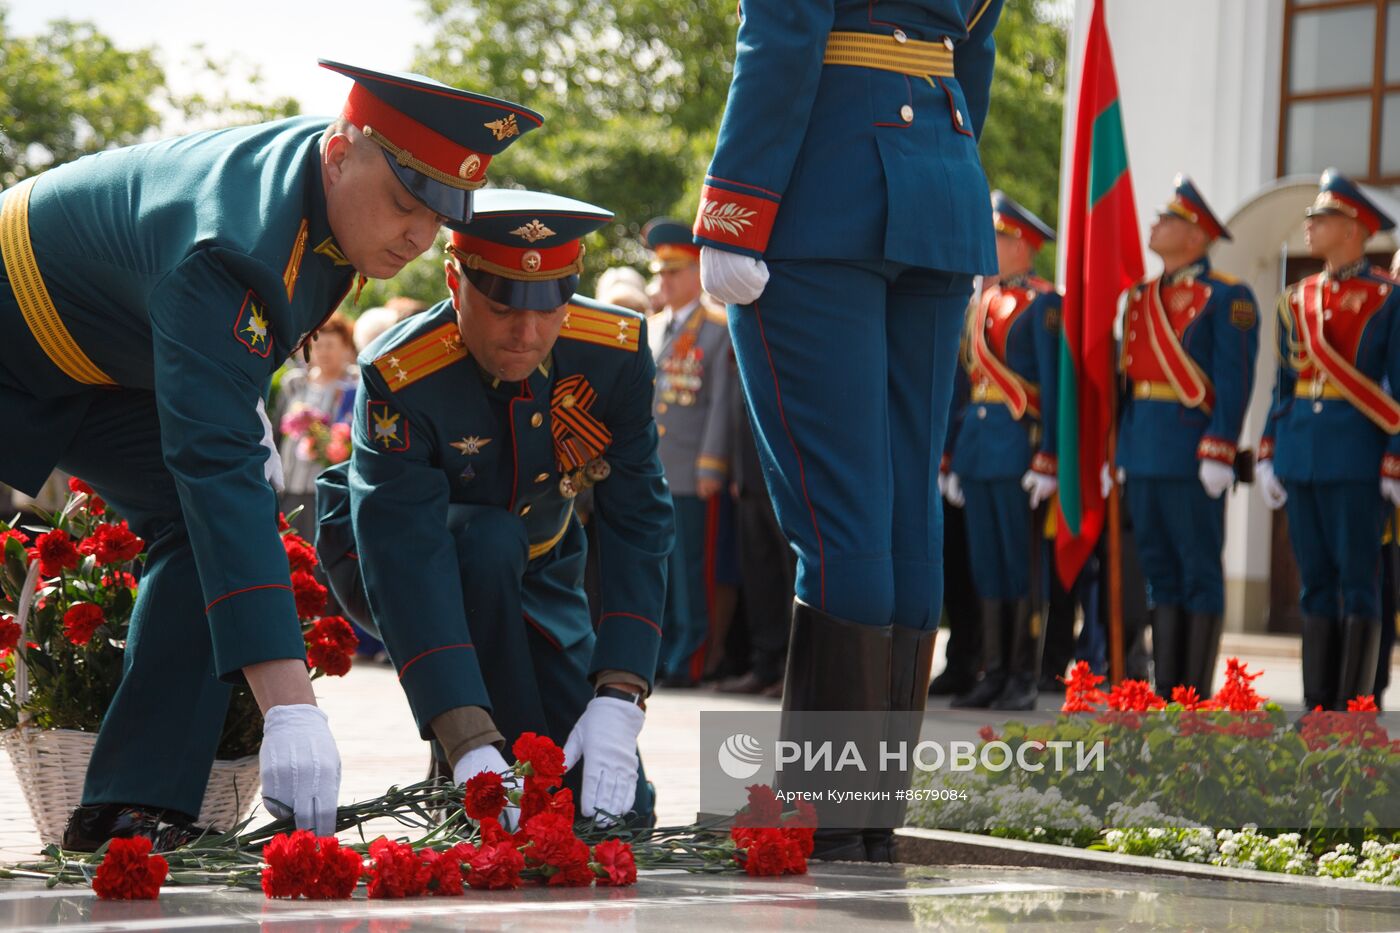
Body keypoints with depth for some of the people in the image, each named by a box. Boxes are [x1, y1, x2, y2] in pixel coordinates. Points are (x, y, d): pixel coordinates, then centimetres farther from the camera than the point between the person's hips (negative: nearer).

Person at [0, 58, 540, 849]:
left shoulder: (339, 185, -15)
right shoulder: (236, 249, -41)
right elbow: (216, 466, -48)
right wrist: (289, 708, -54)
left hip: (109, 371, 8)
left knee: (204, 523, -10)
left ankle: (134, 803, -12)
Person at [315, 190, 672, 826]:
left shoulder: (615, 352, -23)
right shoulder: (398, 378, -34)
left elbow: (638, 524, -24)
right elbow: (406, 557, -42)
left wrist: (617, 703, -36)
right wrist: (470, 743, -53)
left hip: (532, 571, 4)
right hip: (385, 565, -4)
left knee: (615, 806, -10)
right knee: (488, 542, -39)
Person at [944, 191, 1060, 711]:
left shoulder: (1043, 304, -6)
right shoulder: (981, 303, 17)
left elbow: (1054, 385, -10)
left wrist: (1047, 460, -16)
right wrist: (954, 459, 17)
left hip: (1019, 444, -7)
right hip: (977, 444, 7)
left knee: (1023, 566, -3)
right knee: (987, 565, 8)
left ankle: (1024, 679, 0)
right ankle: (994, 674, 12)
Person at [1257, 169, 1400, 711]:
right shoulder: (1297, 299, 14)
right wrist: (1268, 454, 11)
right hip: (1301, 456, 6)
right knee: (1315, 581, 8)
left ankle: (1352, 707, -1)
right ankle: (1317, 703, 12)